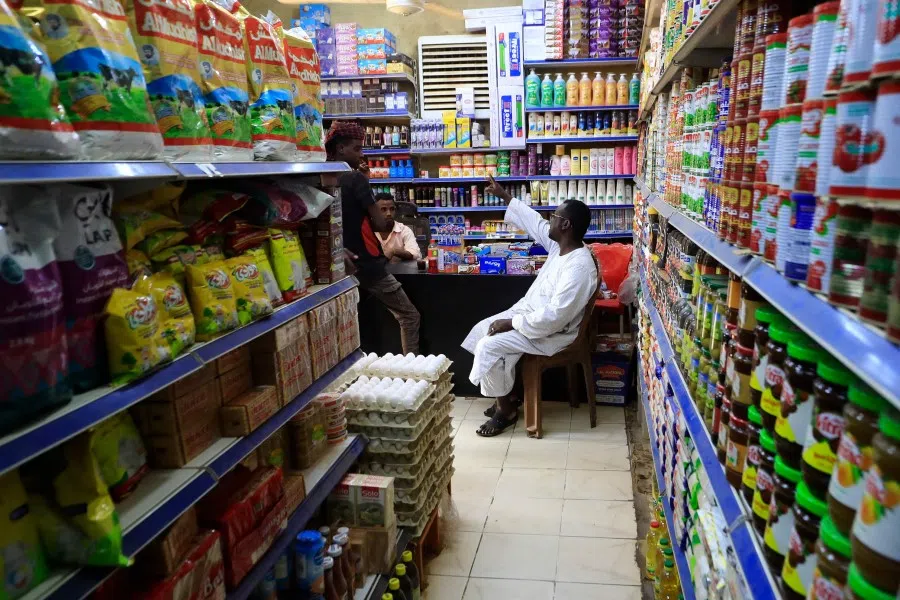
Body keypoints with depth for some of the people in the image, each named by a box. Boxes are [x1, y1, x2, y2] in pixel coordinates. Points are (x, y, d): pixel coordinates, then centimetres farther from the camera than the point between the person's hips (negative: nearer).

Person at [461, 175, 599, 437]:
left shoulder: (579, 268, -33)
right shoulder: (561, 244, -4)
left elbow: (553, 318, -34)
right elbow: (534, 222, 14)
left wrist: (511, 323, -24)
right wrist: (504, 196, 18)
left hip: (553, 332, -10)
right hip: (533, 312, 10)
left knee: (489, 346, -19)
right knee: (483, 329, 10)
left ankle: (506, 410, 1)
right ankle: (506, 393, 19)